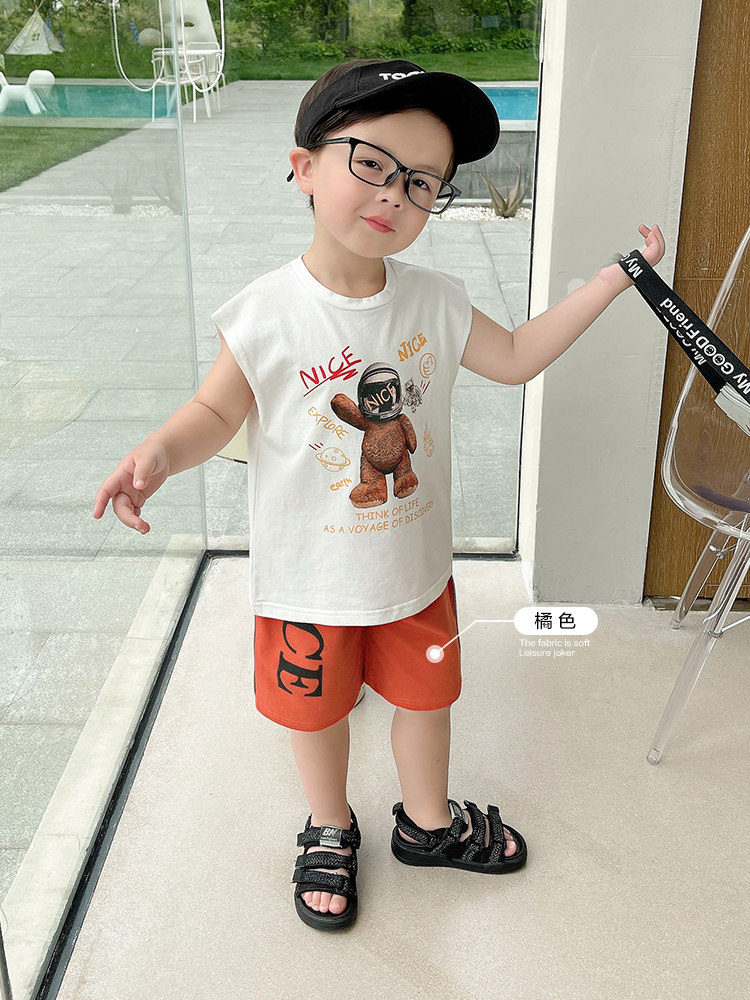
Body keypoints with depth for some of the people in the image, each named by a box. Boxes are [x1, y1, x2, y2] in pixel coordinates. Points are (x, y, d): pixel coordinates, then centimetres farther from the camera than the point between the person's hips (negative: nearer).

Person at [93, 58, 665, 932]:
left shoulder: (435, 302, -8)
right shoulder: (267, 315, -21)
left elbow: (518, 358, 4)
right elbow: (218, 412, -10)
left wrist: (614, 277, 0)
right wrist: (161, 452, -31)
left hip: (414, 566, 4)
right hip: (308, 577, -3)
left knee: (425, 696, 22)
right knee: (317, 710, 19)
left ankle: (427, 822, 51)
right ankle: (329, 831, 49)